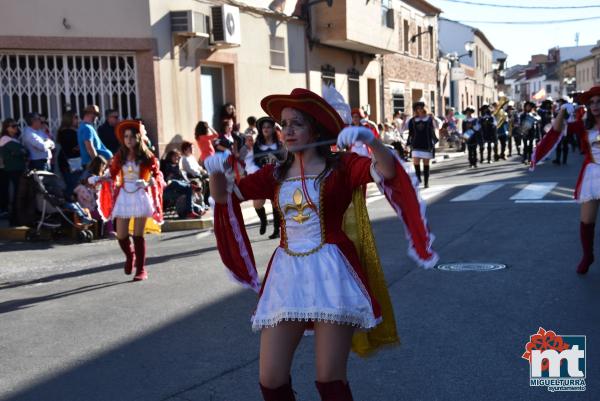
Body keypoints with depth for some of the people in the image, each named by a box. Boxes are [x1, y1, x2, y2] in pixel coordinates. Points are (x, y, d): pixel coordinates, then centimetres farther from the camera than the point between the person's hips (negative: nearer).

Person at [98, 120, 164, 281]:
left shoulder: (146, 156, -2)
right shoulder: (120, 156, 5)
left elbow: (157, 173, -2)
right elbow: (112, 174, 10)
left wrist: (150, 182, -22)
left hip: (140, 196, -3)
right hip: (124, 196, 3)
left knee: (138, 234, -2)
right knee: (121, 235, 1)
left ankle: (141, 270, 10)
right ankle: (130, 255, 34)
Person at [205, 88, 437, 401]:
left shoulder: (341, 166, -1)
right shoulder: (275, 174, 11)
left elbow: (388, 172, -15)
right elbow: (224, 195, 9)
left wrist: (371, 140, -33)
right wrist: (216, 170, -12)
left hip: (330, 272, -4)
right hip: (286, 274, 4)